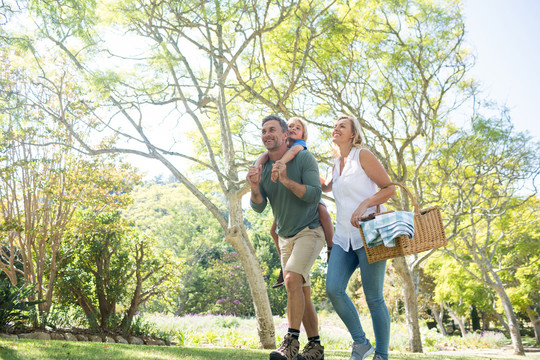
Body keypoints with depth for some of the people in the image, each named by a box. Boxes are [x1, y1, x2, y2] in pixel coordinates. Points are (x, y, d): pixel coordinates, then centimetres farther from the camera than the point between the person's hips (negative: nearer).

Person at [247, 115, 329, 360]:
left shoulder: (303, 158, -12)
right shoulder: (260, 167, 2)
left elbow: (314, 195, -20)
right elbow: (259, 207, -3)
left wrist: (286, 180, -32)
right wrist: (254, 187, -24)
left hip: (309, 231, -5)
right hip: (285, 238, 6)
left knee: (292, 278, -25)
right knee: (302, 293, 8)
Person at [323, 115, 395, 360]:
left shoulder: (363, 155, -1)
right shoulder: (337, 164, 18)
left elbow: (390, 189, -6)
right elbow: (328, 187, 39)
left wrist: (364, 204, -20)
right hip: (344, 238, 6)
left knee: (373, 298, -3)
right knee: (333, 290, -10)